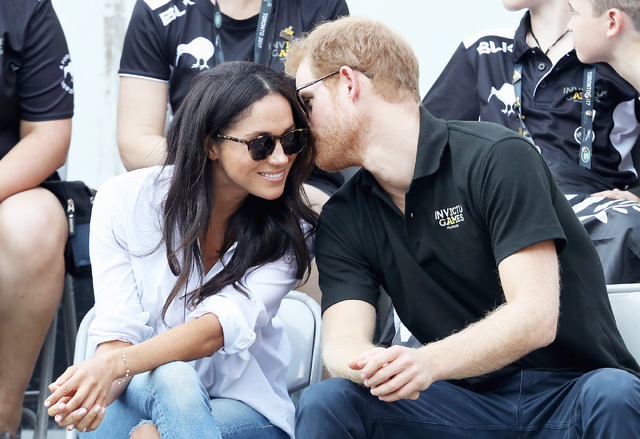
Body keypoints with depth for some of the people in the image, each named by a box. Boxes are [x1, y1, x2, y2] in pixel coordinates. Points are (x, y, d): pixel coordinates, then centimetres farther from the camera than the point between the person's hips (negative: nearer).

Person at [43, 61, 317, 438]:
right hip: (138, 396, 1)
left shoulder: (290, 231, -6)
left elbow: (222, 326, -20)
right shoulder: (124, 200, -7)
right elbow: (118, 332, -11)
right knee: (171, 378, -35)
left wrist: (115, 364, -36)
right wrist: (97, 385, -35)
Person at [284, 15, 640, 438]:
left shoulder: (496, 157, -9)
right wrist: (372, 365, -30)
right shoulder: (343, 220, 9)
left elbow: (536, 317, -19)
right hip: (469, 400, 3)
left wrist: (428, 361, -35)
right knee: (325, 401, -21)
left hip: (569, 392, -3)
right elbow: (342, 341, -5)